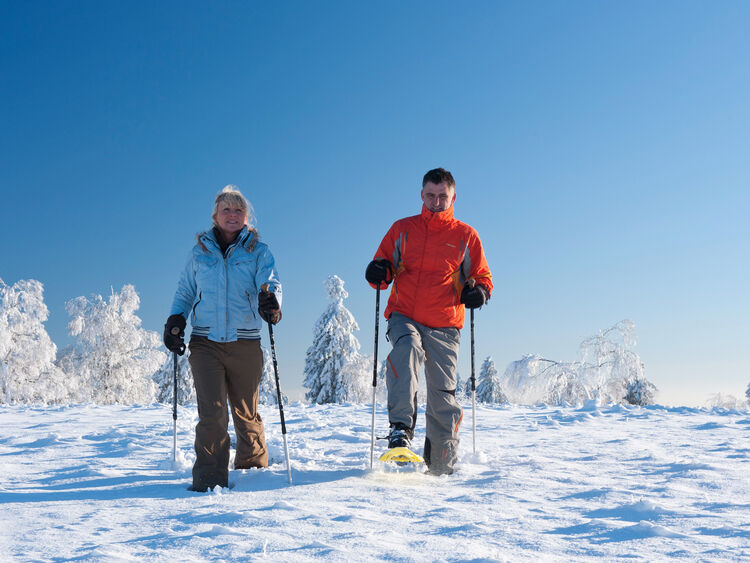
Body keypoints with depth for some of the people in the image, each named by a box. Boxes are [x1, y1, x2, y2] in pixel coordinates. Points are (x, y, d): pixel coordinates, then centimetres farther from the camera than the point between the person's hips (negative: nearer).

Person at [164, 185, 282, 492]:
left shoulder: (258, 252, 6)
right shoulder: (199, 252, 12)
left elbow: (270, 282, -11)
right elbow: (185, 291, 19)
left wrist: (269, 300, -34)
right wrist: (175, 320, 2)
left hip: (245, 344, 0)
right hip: (205, 343, 1)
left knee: (246, 412, 10)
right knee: (211, 412, -11)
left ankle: (253, 465, 31)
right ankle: (209, 476, -3)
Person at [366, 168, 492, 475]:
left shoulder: (466, 236, 11)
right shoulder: (402, 229, 12)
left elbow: (482, 276, 16)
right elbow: (383, 264, 16)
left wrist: (478, 291, -7)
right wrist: (378, 271, -8)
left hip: (443, 326, 1)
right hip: (404, 317, 0)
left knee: (442, 396, 1)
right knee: (406, 350, -35)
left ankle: (440, 464, 19)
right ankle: (401, 427, -36)